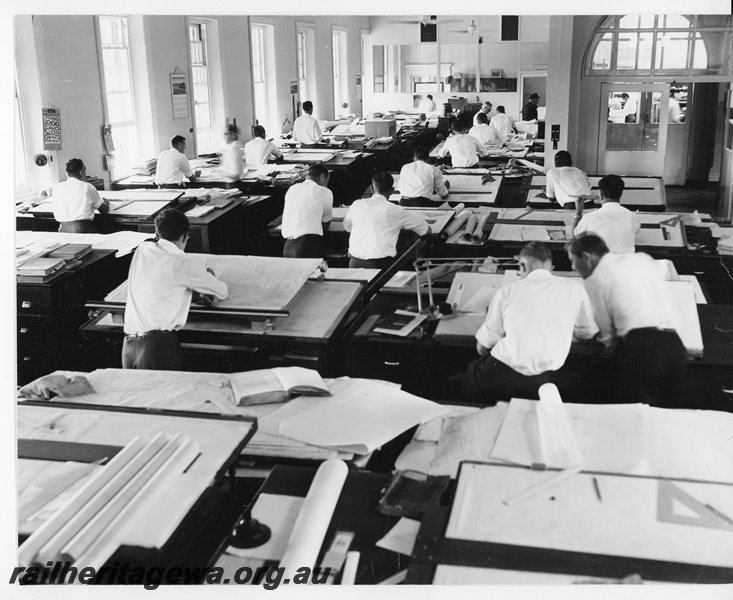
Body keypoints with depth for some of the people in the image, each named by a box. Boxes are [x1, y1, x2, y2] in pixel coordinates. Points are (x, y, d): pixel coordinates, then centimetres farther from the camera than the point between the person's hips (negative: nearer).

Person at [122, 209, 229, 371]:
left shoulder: (143, 249, 11)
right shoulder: (185, 263, -4)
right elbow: (223, 293, 8)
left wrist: (192, 293, 20)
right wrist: (209, 277, 28)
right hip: (159, 344, -6)